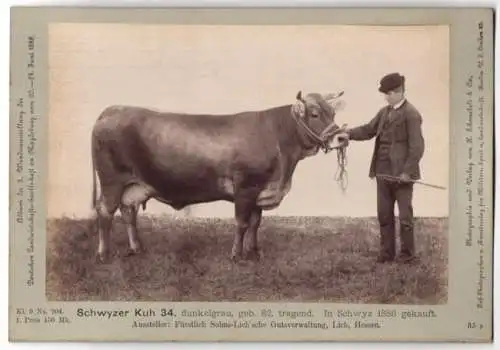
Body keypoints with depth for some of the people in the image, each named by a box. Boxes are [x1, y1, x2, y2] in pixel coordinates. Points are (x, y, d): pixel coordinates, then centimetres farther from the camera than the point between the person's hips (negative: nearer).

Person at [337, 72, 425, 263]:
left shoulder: (411, 114, -12)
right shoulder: (384, 111, 12)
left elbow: (417, 146, -15)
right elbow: (369, 129, 15)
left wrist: (407, 171, -19)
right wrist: (349, 134, -2)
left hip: (401, 174, -7)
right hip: (383, 172, 7)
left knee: (405, 215, 4)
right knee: (384, 215, 12)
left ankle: (408, 253, 16)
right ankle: (387, 252, 22)